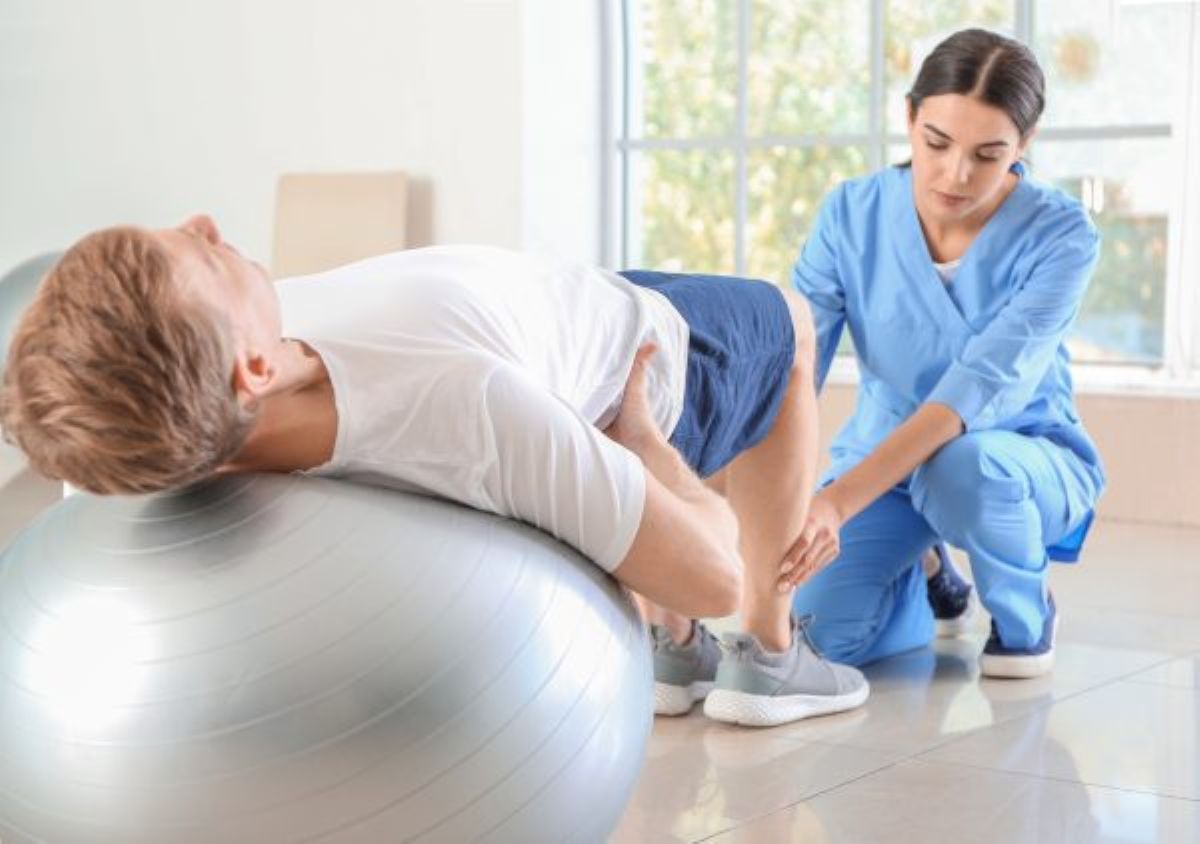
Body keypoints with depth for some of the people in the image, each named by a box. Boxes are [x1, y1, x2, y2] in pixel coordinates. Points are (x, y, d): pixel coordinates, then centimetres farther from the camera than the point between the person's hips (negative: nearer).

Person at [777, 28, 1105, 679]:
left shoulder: (1061, 236, -22)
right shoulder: (852, 214, -13)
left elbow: (981, 385, -35)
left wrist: (837, 501, -48)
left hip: (1026, 460, -3)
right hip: (883, 457, 3)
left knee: (958, 466, -39)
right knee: (818, 633, -21)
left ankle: (1026, 612, -5)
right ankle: (920, 571, 16)